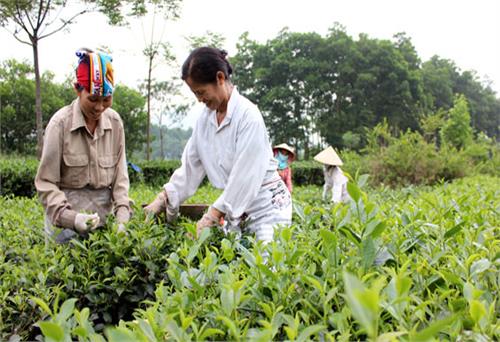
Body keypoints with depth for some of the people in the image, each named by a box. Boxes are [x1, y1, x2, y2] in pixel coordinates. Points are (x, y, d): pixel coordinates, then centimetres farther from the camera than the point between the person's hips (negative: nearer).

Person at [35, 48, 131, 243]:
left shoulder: (115, 122, -1)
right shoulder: (61, 123, -11)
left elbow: (120, 175, 2)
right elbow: (46, 183, -8)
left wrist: (122, 214, -12)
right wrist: (69, 217, -22)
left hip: (104, 216, 3)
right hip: (66, 218, -3)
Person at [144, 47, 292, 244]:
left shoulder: (248, 115, -18)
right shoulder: (205, 115, 3)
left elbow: (245, 176, -22)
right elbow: (191, 165, 8)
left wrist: (213, 215, -22)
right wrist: (163, 198, 0)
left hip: (266, 204, -6)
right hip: (236, 207, 6)